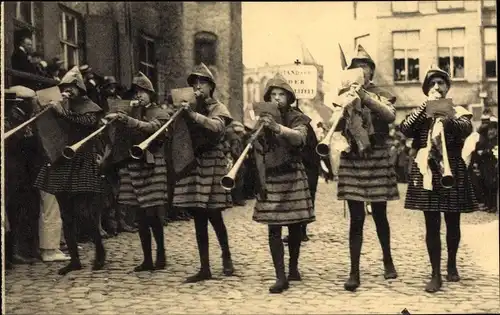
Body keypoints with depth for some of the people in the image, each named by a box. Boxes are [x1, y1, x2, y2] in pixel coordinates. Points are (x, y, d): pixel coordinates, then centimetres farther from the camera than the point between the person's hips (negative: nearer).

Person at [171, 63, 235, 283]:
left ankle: (226, 256, 18)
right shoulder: (190, 108, 18)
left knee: (213, 215, -6)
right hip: (192, 163, 5)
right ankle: (205, 268, 9)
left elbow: (216, 126, -19)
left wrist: (193, 114, -29)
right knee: (199, 218, 4)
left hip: (212, 162, -5)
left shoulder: (218, 108, 3)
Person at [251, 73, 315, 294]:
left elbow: (299, 138, -24)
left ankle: (293, 267, 26)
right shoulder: (263, 120, 6)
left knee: (295, 226, 6)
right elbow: (259, 152, 8)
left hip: (294, 178, -1)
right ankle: (280, 276, -6)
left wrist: (277, 128, -43)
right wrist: (261, 181, 1)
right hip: (271, 179, 1)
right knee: (274, 228, -6)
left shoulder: (297, 118, -1)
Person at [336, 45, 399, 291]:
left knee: (379, 214, 8)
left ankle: (388, 261, 30)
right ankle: (354, 272, 0)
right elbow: (335, 127, -2)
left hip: (377, 160, 0)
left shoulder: (381, 95, 4)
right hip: (351, 161, 0)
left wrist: (365, 96, -27)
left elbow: (390, 116, -17)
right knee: (356, 218, -3)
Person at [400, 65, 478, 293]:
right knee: (432, 225, -2)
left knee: (452, 222, 10)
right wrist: (426, 106, -15)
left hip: (452, 170, 0)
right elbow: (405, 129, -12)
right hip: (427, 171, 0)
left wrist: (446, 119, -36)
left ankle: (452, 264, 31)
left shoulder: (458, 111, 6)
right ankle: (436, 274, 1)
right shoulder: (420, 113, 9)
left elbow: (466, 129, -16)